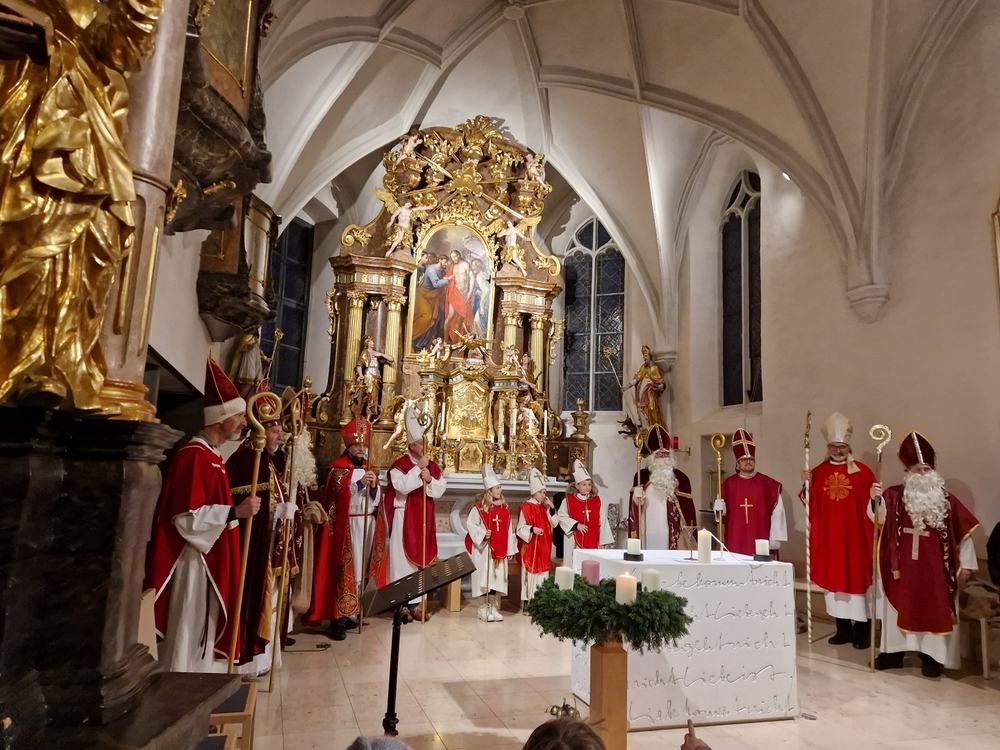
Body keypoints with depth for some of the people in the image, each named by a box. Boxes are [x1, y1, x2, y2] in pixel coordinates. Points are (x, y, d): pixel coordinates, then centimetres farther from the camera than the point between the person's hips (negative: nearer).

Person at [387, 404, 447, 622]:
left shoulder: (432, 465, 8)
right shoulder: (399, 464, -8)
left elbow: (441, 488, 3)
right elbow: (402, 486, -23)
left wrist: (429, 480, -15)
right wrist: (418, 468, -23)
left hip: (424, 518, 5)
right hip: (404, 517, -5)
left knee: (421, 559, 8)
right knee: (402, 558, -2)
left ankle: (414, 603, 16)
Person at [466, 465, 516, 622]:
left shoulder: (504, 508, 8)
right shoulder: (479, 507, -9)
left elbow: (508, 530, 9)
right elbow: (470, 524, -9)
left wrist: (510, 549, 8)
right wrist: (482, 534, -22)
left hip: (500, 550, 5)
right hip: (484, 550, -5)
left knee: (497, 578, 6)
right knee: (486, 578, -2)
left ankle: (493, 607, 15)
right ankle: (487, 607, 9)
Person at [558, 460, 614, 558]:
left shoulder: (597, 501, 6)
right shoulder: (568, 500, -1)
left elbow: (603, 521, 5)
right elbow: (562, 517, -2)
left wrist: (603, 542, 2)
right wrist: (576, 524, -14)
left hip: (592, 542, 2)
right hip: (575, 542, -2)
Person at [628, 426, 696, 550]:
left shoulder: (680, 477, 5)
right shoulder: (641, 476, 3)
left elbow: (687, 505, 5)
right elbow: (634, 504, 5)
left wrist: (689, 529, 0)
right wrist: (636, 498, -17)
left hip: (672, 531, 1)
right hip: (650, 530, 0)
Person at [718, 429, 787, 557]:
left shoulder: (767, 483, 0)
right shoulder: (729, 483, 6)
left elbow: (777, 511, -2)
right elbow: (723, 510, 12)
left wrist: (775, 538, -5)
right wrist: (719, 508, -12)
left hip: (760, 540, -1)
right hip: (735, 541, 2)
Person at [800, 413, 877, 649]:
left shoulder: (862, 471, -1)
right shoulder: (818, 472, 6)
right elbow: (811, 505, 3)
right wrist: (807, 484, -12)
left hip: (855, 536, -3)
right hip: (829, 538, 3)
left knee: (858, 578, 1)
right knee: (834, 578, 8)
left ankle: (863, 630, 13)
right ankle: (843, 629, 19)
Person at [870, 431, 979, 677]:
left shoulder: (946, 500, 0)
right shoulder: (895, 495, -3)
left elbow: (964, 531, 5)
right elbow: (880, 517, -17)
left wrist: (966, 562, 5)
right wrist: (876, 499, -38)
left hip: (934, 565, 0)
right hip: (903, 563, 0)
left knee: (933, 609, 5)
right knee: (899, 606, 8)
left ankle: (932, 656, 17)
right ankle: (893, 652, 18)